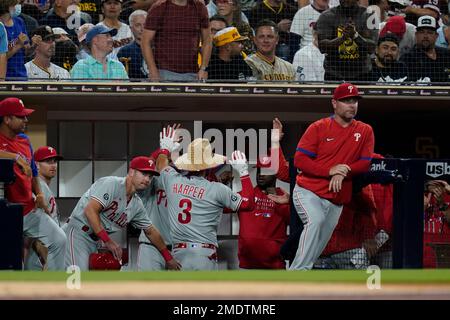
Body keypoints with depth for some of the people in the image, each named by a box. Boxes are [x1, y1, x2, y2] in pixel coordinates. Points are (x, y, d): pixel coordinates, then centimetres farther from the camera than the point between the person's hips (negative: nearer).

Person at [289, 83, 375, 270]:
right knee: (315, 221, -30)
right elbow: (299, 160, -8)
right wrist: (330, 170, -21)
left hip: (335, 201, 4)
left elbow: (365, 163, 1)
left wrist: (343, 173, -18)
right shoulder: (318, 128, -1)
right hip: (308, 192, -4)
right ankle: (298, 272, -36)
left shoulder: (365, 131, 9)